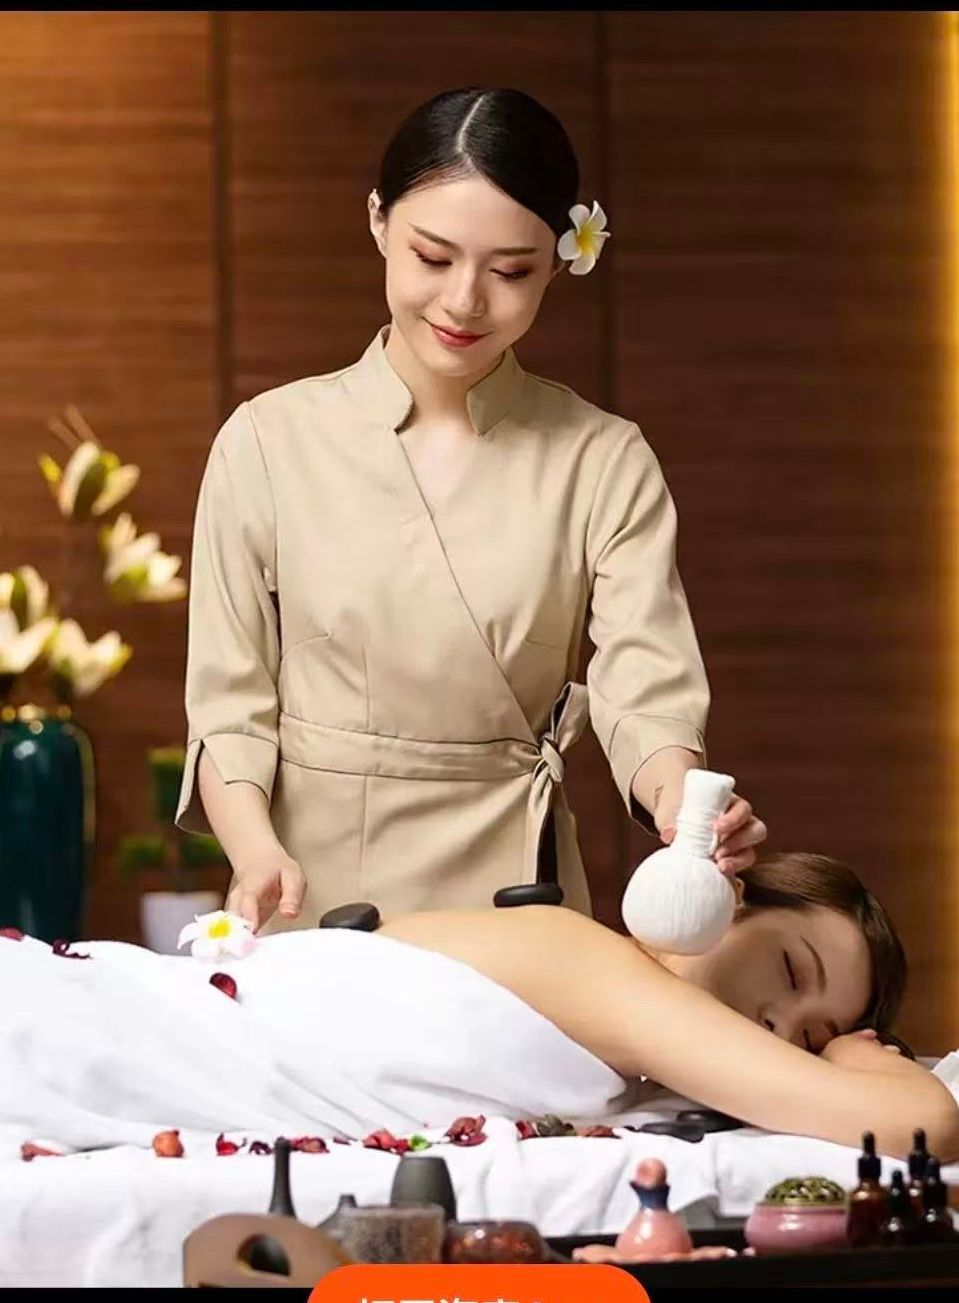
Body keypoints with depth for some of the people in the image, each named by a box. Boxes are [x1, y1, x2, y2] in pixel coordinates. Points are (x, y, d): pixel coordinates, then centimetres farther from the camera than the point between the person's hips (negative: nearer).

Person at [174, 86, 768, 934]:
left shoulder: (605, 463, 1)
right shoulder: (270, 442, 0)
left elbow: (646, 689, -8)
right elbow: (229, 703, -1)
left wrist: (681, 800, -30)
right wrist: (258, 851, -20)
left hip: (508, 894, 0)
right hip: (308, 907, 0)